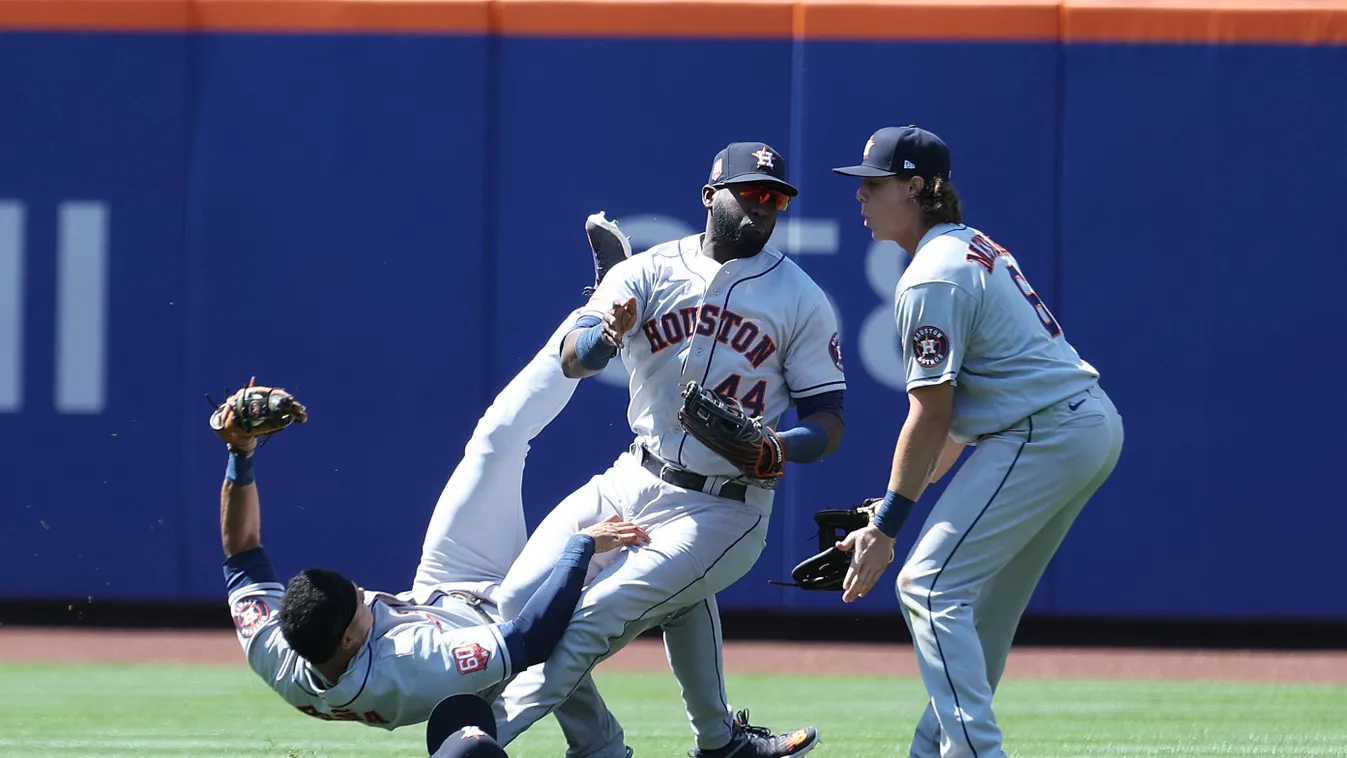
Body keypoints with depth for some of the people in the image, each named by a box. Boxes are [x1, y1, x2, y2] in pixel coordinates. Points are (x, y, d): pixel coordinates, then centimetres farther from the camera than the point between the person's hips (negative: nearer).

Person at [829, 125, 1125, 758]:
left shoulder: (931, 278, -12)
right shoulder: (975, 248, 19)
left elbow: (930, 418, -15)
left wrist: (886, 526, -12)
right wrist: (903, 498, 20)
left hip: (1044, 436, -10)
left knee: (929, 583, -10)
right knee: (983, 602, 17)